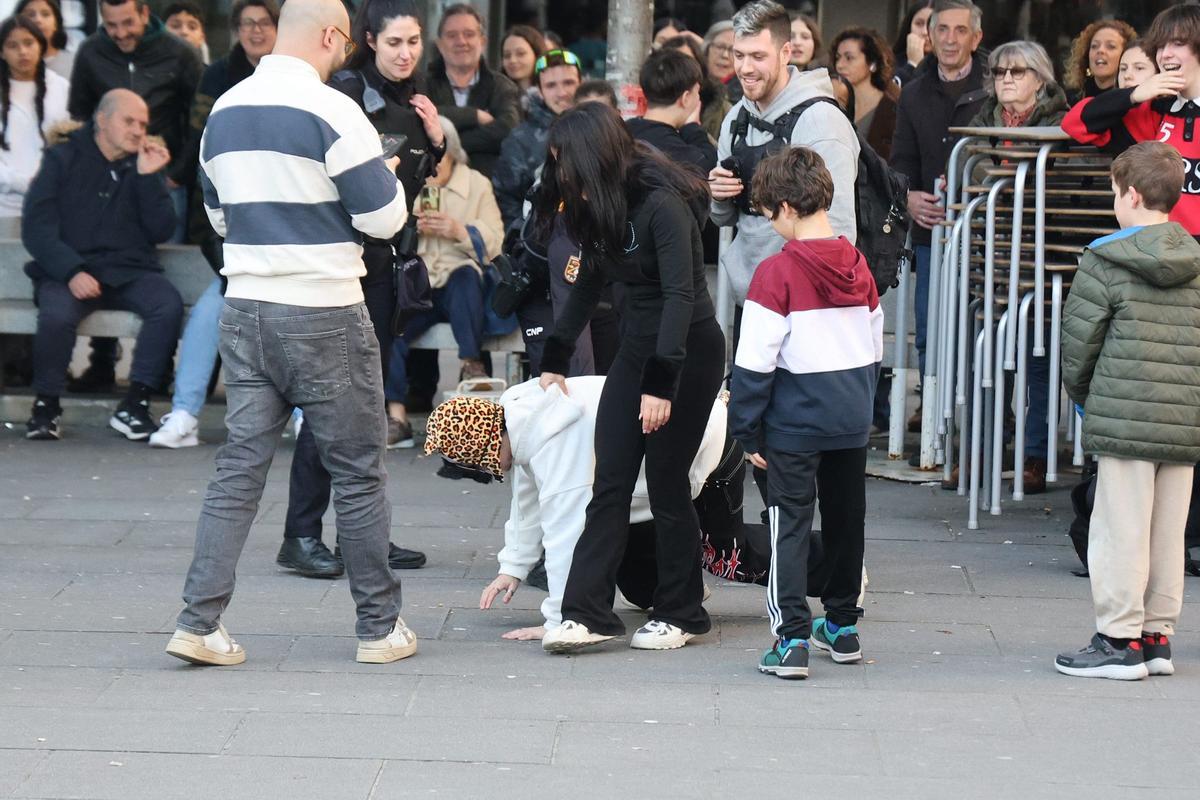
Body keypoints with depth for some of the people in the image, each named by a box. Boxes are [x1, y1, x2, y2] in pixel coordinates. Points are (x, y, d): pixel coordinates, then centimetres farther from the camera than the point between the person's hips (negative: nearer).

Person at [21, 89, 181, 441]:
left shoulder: (144, 166, 16)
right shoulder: (63, 160, 7)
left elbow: (161, 231, 5)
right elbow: (36, 227, -3)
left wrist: (149, 177, -6)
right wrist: (72, 272, -18)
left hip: (129, 272, 3)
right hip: (67, 270, -3)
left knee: (168, 304, -29)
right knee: (56, 314, -35)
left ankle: (134, 405, -20)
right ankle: (46, 405, -12)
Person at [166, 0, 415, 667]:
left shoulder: (224, 113, 9)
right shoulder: (331, 111, -13)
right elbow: (384, 215, -11)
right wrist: (387, 172, 9)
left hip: (247, 309, 6)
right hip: (325, 313, -6)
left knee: (240, 467, 6)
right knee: (359, 472, 5)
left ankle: (200, 623, -2)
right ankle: (382, 628, 12)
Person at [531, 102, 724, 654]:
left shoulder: (662, 203, -20)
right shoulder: (602, 208, 7)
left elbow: (680, 294, -24)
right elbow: (588, 284, 20)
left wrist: (660, 384, -28)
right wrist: (555, 358, 20)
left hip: (689, 350, -8)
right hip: (636, 347, 8)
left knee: (666, 484, -2)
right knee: (610, 483, -1)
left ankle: (681, 615, 12)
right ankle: (588, 613, -4)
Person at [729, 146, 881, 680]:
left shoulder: (778, 272, -14)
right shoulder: (857, 266, 5)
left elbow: (754, 361, -14)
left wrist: (747, 430, -6)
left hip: (794, 422, -6)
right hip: (852, 419, 6)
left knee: (789, 526, -1)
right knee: (846, 520, 17)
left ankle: (791, 639, -7)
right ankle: (842, 627, 28)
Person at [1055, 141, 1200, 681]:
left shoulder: (1104, 262, -7)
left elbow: (1078, 340, -3)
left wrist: (1082, 394, 14)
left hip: (1125, 419, -5)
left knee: (1121, 531, 0)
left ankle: (1120, 640, 2)